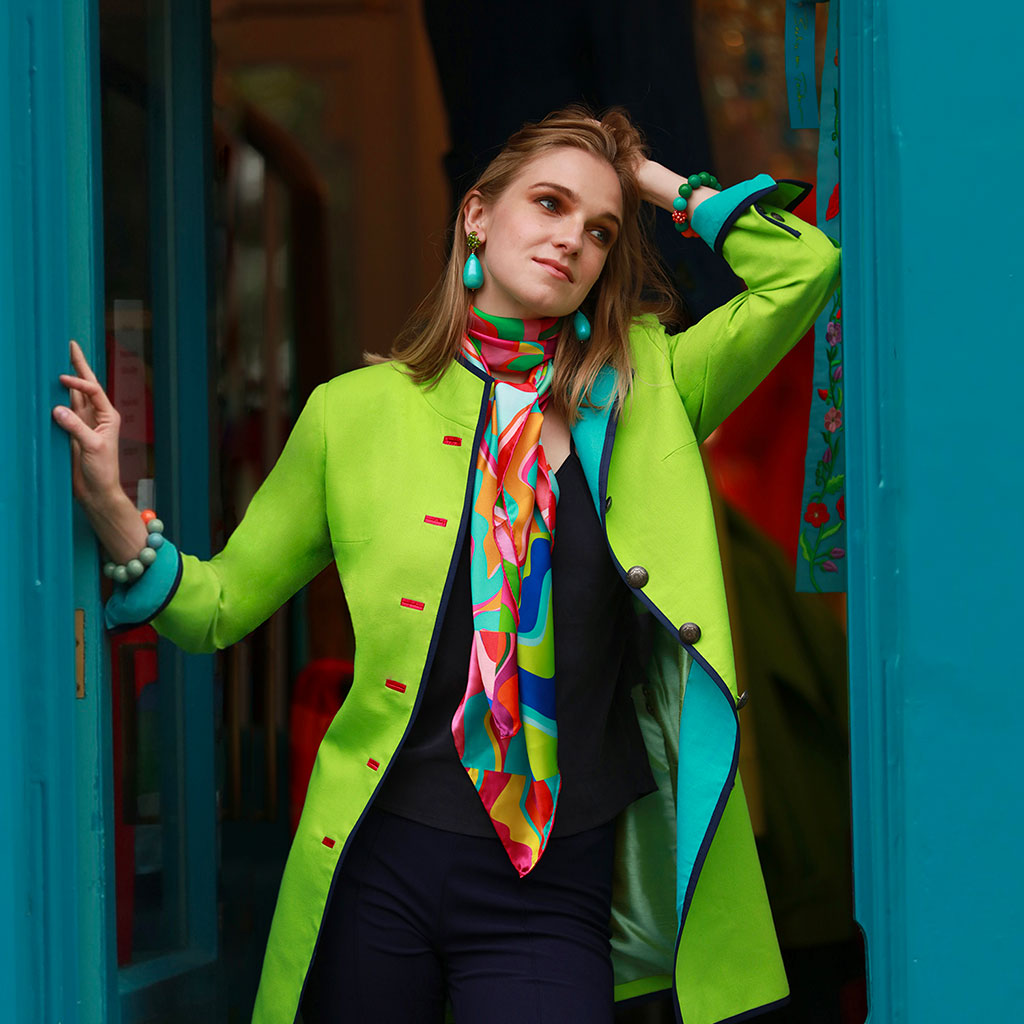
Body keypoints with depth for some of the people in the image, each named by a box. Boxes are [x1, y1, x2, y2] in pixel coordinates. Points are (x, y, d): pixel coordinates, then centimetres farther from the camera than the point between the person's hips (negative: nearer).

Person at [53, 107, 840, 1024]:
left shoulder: (642, 392, 8)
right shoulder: (355, 411, 5)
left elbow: (805, 269, -1)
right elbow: (220, 604, 10)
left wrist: (667, 187, 8)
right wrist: (109, 508, -6)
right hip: (378, 868, 0)